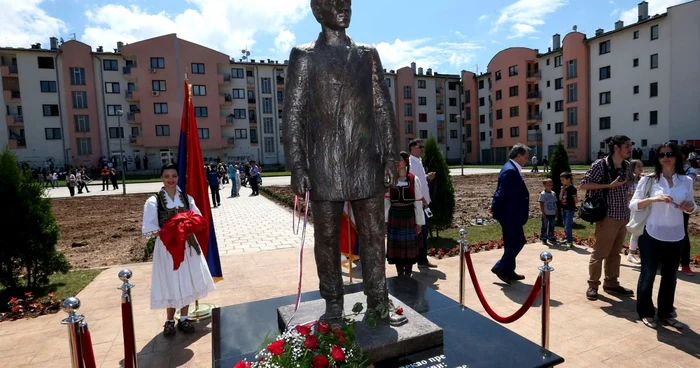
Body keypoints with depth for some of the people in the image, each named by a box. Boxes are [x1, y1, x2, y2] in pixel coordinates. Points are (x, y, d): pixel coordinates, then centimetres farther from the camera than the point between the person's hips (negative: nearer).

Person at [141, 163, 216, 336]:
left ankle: (183, 319, 26)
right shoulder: (153, 201, -6)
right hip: (166, 246, -3)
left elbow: (198, 220, 1)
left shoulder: (187, 198, 4)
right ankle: (169, 321, 25)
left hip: (187, 245, 3)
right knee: (171, 284, 5)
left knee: (187, 282, 9)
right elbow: (149, 229, -11)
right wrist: (169, 232, -20)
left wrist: (188, 228, -17)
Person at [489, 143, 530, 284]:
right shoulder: (510, 170, -21)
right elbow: (502, 192, -23)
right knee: (517, 242, -3)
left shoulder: (512, 169, 13)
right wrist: (494, 208, -14)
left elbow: (501, 192, 15)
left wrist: (494, 206, 9)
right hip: (510, 214, -10)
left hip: (511, 214, 10)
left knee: (512, 242, 15)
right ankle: (500, 268, 7)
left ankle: (509, 271, 25)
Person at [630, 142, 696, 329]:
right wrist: (653, 199, -24)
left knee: (670, 276, 14)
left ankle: (665, 313, 29)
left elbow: (691, 207, 12)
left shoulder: (686, 181, 3)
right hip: (652, 236, -3)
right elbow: (633, 205, -8)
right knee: (648, 274, 5)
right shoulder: (648, 180, -6)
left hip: (675, 237, 4)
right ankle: (645, 313, 19)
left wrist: (690, 206, -11)